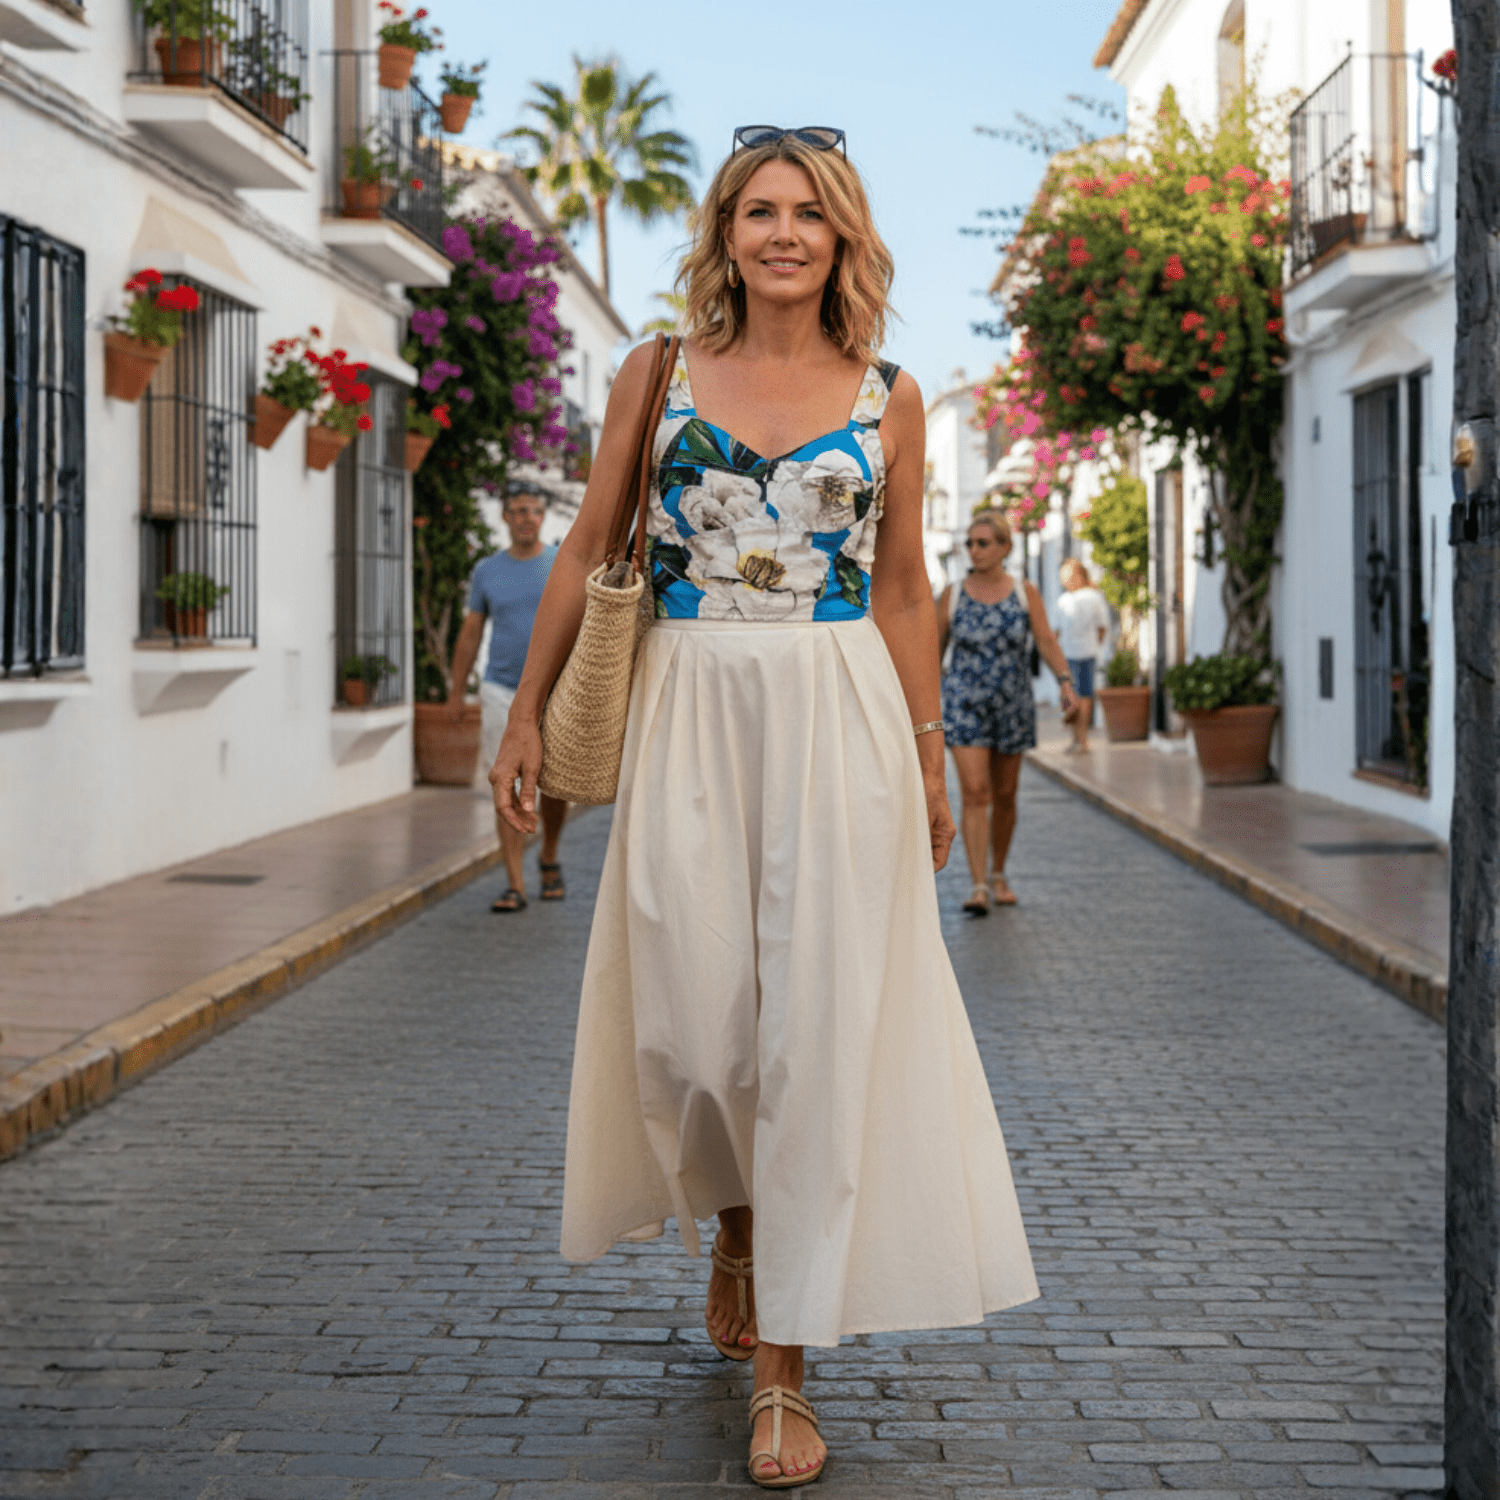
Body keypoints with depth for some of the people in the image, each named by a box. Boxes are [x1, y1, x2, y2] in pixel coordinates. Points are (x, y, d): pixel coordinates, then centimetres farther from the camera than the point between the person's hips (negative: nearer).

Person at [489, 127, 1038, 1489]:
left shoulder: (887, 398, 7)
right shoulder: (659, 374, 6)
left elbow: (903, 587, 12)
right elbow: (588, 552, 8)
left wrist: (929, 753, 11)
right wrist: (527, 714, 4)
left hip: (838, 720, 0)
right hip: (690, 714, 1)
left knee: (817, 1018, -4)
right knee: (688, 1015, 0)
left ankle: (784, 1364, 2)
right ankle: (735, 1224, 34)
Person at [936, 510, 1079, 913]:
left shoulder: (1026, 593, 0)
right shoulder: (952, 596, 0)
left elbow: (1047, 642, -8)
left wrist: (1066, 682, -23)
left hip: (1013, 707, 2)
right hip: (964, 706, -1)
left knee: (1005, 796, 11)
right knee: (975, 793, -13)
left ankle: (999, 875, 29)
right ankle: (978, 886, -17)